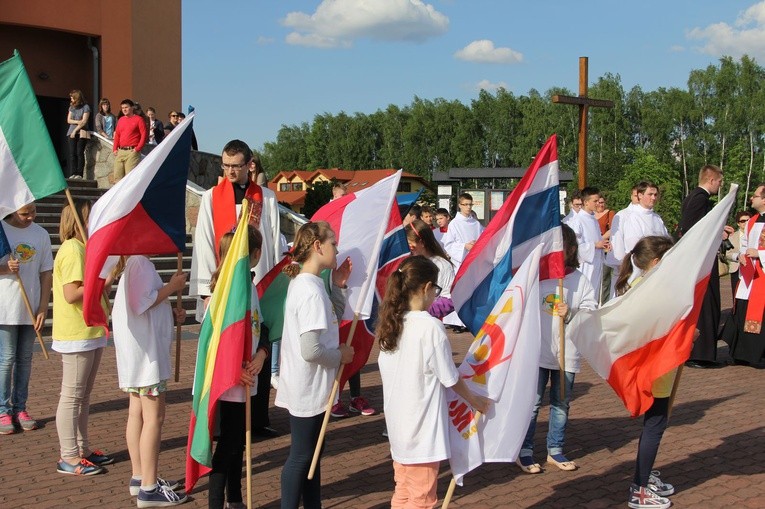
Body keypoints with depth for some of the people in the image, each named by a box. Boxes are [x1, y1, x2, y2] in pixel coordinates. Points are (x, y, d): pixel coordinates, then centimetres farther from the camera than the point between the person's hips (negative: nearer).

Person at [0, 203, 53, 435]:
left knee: (25, 359, 9)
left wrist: (43, 308, 0)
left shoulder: (41, 234, 5)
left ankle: (20, 408, 18)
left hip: (31, 308, 4)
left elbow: (46, 274, 7)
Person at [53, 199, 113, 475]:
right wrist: (104, 282, -20)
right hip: (76, 335, -10)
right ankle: (69, 458, 1)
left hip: (91, 332, 10)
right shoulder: (72, 250, -15)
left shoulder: (82, 248, 16)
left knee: (83, 396, 15)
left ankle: (82, 449, 23)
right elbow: (71, 294, -23)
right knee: (72, 396, -4)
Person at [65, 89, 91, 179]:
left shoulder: (85, 107, -2)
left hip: (81, 133, -5)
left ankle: (79, 174, -7)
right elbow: (69, 120, 10)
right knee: (72, 153, -3)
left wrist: (75, 130, -9)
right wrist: (77, 122, -7)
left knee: (80, 153, -8)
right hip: (72, 132, 5)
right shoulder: (71, 107, 15)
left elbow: (84, 121, -7)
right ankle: (73, 174, -5)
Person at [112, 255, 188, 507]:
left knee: (137, 413, 14)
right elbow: (140, 304, -24)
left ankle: (139, 477, 22)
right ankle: (149, 489, -4)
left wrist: (171, 312, 4)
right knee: (154, 417, -7)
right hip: (145, 351, -11)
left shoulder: (136, 263, 15)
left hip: (139, 351, 11)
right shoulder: (140, 262, -16)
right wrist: (171, 287, -14)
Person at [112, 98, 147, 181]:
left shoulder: (138, 119, 0)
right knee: (117, 176, 4)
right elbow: (117, 135, 21)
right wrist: (115, 148, 10)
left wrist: (137, 149, -13)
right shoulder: (121, 120, 18)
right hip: (120, 152, 7)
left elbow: (144, 135, -6)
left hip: (132, 151, -7)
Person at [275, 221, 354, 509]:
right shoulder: (311, 291, -23)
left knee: (311, 452, 18)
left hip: (310, 387, 10)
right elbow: (311, 350, -28)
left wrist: (338, 286, 6)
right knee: (301, 455, 2)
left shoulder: (303, 283, 8)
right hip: (308, 388, -10)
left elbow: (332, 318, 18)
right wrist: (341, 355, -12)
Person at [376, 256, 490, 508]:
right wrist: (476, 400, 5)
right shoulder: (430, 327, -18)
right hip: (423, 426, -7)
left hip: (398, 423, 7)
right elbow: (451, 379, -11)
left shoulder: (390, 323, 2)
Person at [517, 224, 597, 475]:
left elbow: (591, 311, -1)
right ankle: (524, 451, 13)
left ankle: (555, 450, 27)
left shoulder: (579, 280, 0)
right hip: (537, 351, -2)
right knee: (532, 402, 3)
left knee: (561, 403, 13)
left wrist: (571, 314, -18)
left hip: (567, 354, 2)